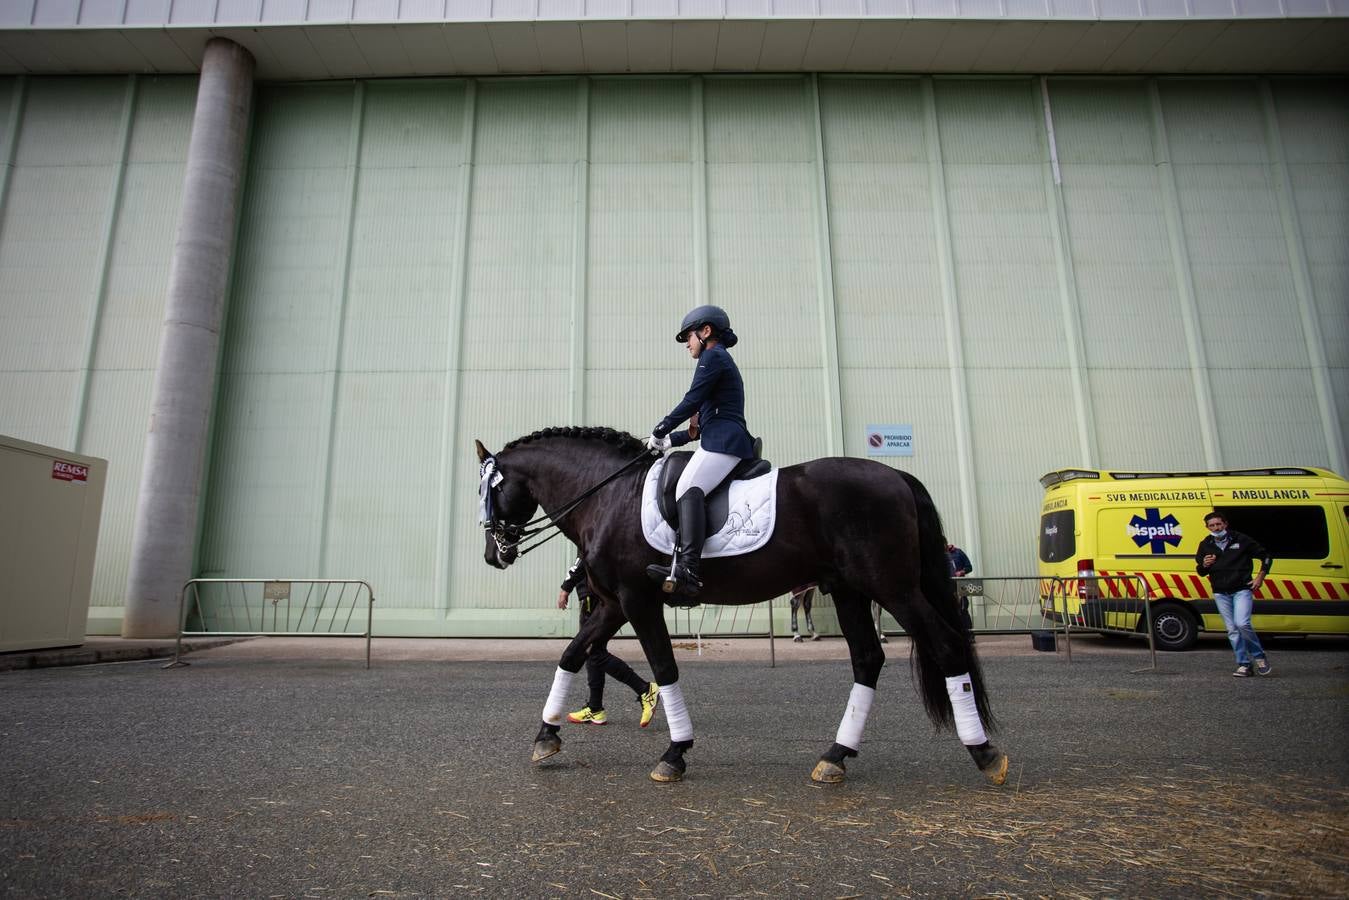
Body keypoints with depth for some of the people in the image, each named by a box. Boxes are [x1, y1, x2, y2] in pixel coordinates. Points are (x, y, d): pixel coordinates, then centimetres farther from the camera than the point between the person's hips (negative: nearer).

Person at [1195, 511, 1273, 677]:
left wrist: (1260, 577, -1)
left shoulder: (1242, 540, -2)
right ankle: (1244, 664, 11)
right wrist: (1204, 565, -7)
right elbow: (1200, 571, 16)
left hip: (1242, 590, -4)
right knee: (1232, 630, 4)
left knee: (1242, 624, -18)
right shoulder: (1205, 545, 7)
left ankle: (1259, 657, 3)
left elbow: (1266, 556, 8)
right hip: (1220, 593, 4)